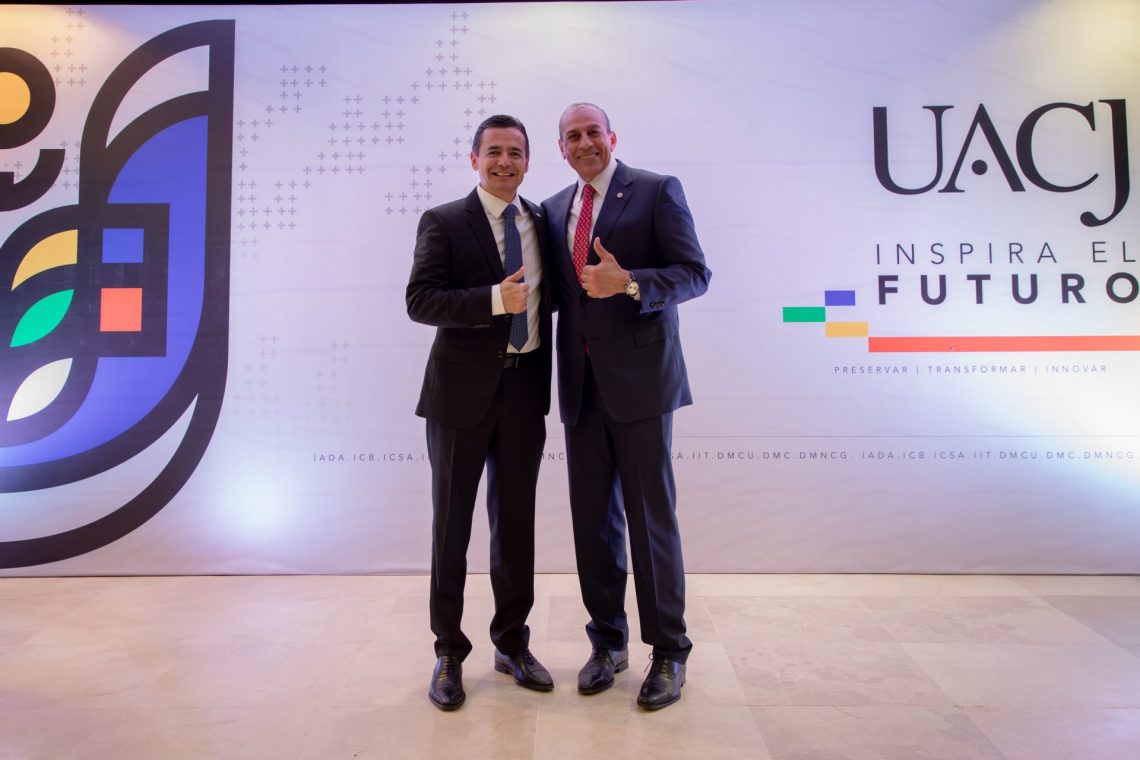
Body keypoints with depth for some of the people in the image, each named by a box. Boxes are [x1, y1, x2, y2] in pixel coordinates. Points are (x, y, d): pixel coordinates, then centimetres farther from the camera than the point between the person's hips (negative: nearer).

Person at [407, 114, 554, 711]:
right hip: (463, 390, -3)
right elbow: (419, 300, -12)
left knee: (515, 520, 12)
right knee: (452, 522, 7)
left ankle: (512, 643, 29)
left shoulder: (542, 222, 11)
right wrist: (495, 299, -22)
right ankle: (449, 652, 23)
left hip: (526, 388, 4)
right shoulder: (443, 223, -2)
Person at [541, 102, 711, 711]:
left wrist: (629, 283, -21)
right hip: (581, 385, 5)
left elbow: (695, 272, -7)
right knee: (592, 518, 10)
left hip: (639, 379, -5)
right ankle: (607, 642, 27)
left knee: (651, 516, 2)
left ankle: (669, 652, 18)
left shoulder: (657, 191, 0)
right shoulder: (553, 209, 16)